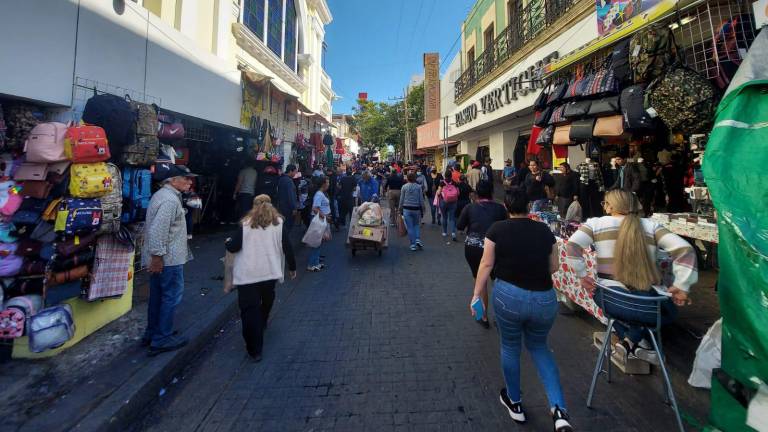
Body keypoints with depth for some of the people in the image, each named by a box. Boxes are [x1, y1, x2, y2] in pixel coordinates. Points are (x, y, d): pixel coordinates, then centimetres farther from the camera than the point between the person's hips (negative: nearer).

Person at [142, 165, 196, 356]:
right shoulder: (170, 200, -20)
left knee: (157, 296, 18)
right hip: (168, 259, -10)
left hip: (160, 257, 11)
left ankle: (152, 334, 31)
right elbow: (157, 230, -27)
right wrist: (157, 257, -23)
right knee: (171, 297, 1)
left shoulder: (162, 195, 14)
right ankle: (161, 340, 11)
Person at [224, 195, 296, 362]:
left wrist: (227, 242, 21)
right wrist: (292, 267, 11)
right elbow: (287, 247, 0)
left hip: (247, 273, -2)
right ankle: (262, 325, 51)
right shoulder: (279, 222, 2)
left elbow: (234, 247, -2)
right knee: (266, 301, 27)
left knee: (250, 310, 4)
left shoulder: (246, 223, 0)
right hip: (270, 271, 2)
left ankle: (255, 350, 7)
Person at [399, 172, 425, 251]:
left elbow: (401, 199, 1)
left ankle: (413, 245, 8)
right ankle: (418, 239, 1)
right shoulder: (419, 187, -3)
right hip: (416, 209, 0)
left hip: (406, 209, 0)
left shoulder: (404, 187, -2)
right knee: (416, 225, 19)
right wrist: (422, 208, 10)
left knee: (410, 227, 5)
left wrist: (400, 209, 11)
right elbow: (421, 199, 0)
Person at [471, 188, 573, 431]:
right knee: (538, 347, 28)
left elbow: (486, 264, -6)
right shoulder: (544, 230, 2)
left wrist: (477, 294, 1)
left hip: (508, 295, -2)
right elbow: (554, 267, 9)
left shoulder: (497, 229, -6)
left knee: (510, 347, 21)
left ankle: (514, 403, 39)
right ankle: (559, 409, 17)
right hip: (544, 299, 3)